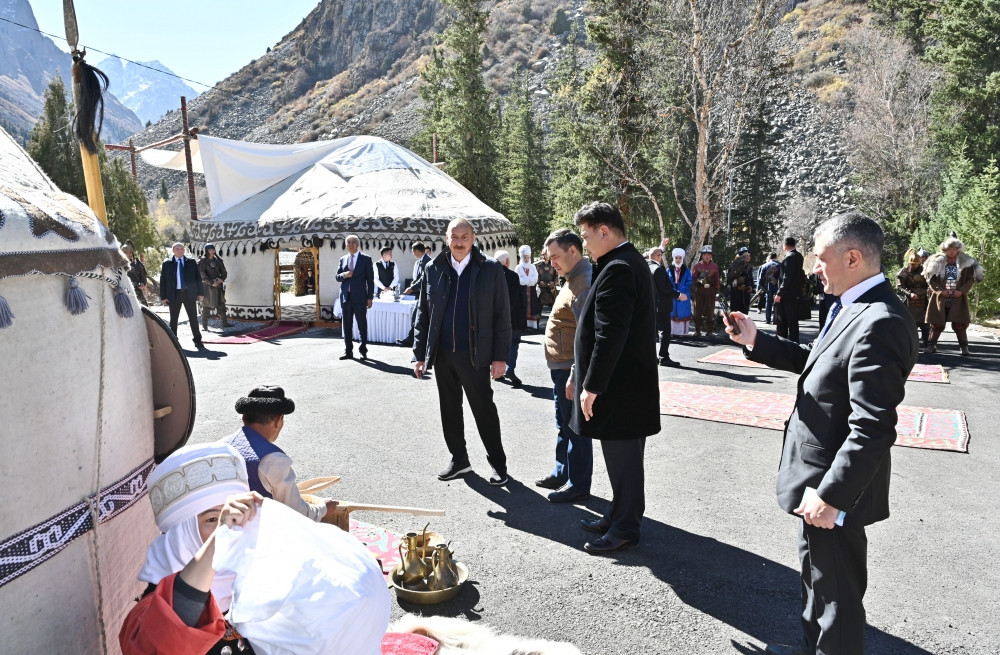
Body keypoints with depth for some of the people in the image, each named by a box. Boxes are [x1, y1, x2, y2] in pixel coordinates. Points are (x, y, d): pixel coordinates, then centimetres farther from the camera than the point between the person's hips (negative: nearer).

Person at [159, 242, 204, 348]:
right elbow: (163, 281, 5)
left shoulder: (191, 262, 8)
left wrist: (200, 293, 1)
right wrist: (163, 296, -2)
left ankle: (198, 341, 9)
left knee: (193, 318, 2)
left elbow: (198, 278, 8)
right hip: (174, 294, 0)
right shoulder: (167, 264, 6)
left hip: (189, 293, 0)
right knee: (173, 320, 6)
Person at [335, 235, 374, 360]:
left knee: (362, 325, 1)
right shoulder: (343, 259, 13)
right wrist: (344, 275, -10)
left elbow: (370, 279, -1)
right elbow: (337, 277, 14)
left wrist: (370, 297, -6)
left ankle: (363, 351, 10)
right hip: (346, 297, 4)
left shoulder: (366, 259, 1)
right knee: (346, 325, 7)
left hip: (359, 298, -4)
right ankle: (348, 351, 14)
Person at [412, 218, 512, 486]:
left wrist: (500, 356, -8)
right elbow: (423, 314, 9)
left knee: (484, 409, 4)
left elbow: (502, 316, -4)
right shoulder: (433, 269, 5)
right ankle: (459, 459, 29)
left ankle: (498, 463, 19)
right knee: (450, 410, 13)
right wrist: (419, 354, 4)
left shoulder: (491, 269, -3)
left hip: (474, 354, -4)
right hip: (442, 354, 4)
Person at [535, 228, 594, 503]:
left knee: (575, 426, 0)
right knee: (564, 425, 20)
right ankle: (563, 472, 34)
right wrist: (565, 372, 20)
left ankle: (578, 484, 12)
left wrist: (575, 375, -25)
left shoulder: (585, 283, -19)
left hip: (572, 369, -11)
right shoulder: (573, 279, 15)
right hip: (562, 367, 11)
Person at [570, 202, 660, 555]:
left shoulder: (618, 268, -20)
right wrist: (582, 375, 18)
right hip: (627, 381, 10)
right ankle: (619, 516, 33)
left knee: (622, 457, 3)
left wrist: (592, 386, -18)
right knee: (623, 456, 19)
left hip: (618, 387, -10)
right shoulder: (629, 261, 13)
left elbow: (609, 336, -24)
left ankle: (624, 528, 17)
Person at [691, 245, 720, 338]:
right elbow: (693, 278, 0)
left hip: (711, 291, 0)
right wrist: (700, 280, -19)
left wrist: (717, 291, 5)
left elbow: (717, 279, 7)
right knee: (698, 310, 0)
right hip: (699, 291, 0)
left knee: (710, 310, 3)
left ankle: (709, 330, 9)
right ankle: (697, 330, 6)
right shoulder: (697, 265, 2)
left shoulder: (715, 266, 5)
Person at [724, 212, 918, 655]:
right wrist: (756, 341, 6)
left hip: (835, 486, -10)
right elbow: (816, 362, 16)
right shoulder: (853, 309, 5)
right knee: (817, 578, 28)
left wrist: (831, 494, -25)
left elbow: (873, 429, -29)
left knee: (836, 593, 10)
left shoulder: (880, 322, -26)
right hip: (821, 475, 10)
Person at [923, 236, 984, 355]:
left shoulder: (966, 263, 3)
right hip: (940, 299, 0)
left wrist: (961, 291, -10)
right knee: (937, 323, 2)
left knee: (959, 324, -1)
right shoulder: (937, 262, 0)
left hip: (958, 299, 0)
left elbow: (971, 279, 4)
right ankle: (932, 345, 9)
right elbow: (930, 279, 0)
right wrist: (940, 290, -11)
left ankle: (964, 347, 9)